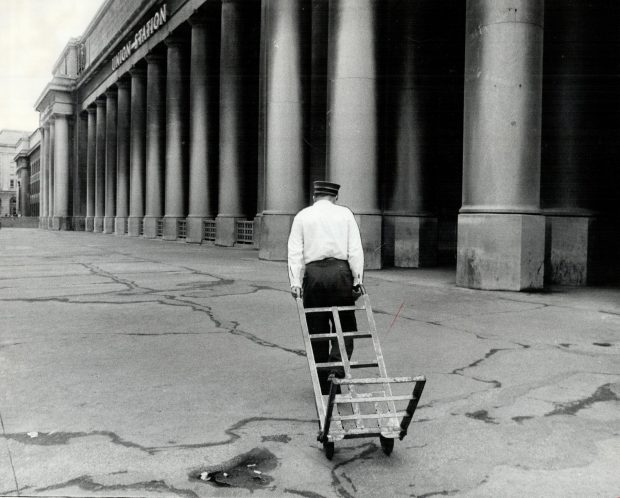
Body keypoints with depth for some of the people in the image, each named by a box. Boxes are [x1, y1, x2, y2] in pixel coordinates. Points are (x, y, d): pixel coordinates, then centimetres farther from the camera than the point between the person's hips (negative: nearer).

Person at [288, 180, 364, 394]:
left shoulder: (302, 216, 12)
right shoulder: (345, 213, 10)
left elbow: (295, 252, 3)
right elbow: (355, 250, 2)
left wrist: (295, 282, -1)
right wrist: (358, 279, 2)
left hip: (313, 272, 1)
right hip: (340, 271, -1)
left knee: (317, 329, 9)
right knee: (345, 326, 9)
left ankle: (323, 384, 15)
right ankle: (337, 370, -11)